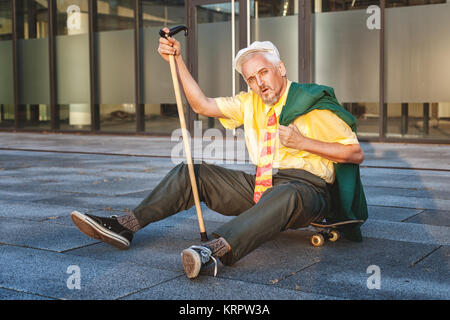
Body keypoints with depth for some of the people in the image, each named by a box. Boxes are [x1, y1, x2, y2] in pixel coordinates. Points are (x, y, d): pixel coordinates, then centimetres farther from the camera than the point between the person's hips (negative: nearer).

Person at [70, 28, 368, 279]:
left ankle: (217, 250, -62)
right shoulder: (250, 103, 13)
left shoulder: (312, 104, -5)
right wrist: (177, 59, 2)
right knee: (191, 173, -2)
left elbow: (356, 154, -7)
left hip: (306, 186, -6)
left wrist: (303, 142, -17)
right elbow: (202, 105, 9)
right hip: (260, 185, 7)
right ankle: (127, 225, -12)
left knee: (287, 195, -43)